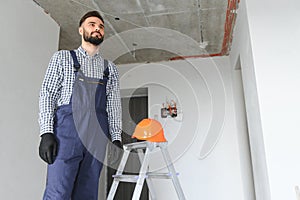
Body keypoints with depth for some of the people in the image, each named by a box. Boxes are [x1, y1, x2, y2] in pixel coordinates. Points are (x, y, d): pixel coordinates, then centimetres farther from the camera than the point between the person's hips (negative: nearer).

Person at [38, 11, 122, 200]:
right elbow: (47, 94, 3)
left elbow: (114, 106, 11)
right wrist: (46, 132, -8)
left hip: (97, 137, 3)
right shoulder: (63, 57, 11)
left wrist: (116, 138, 3)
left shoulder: (110, 68, 17)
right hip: (67, 131, -2)